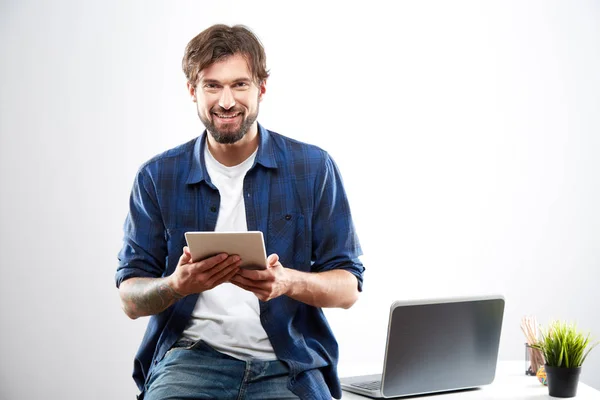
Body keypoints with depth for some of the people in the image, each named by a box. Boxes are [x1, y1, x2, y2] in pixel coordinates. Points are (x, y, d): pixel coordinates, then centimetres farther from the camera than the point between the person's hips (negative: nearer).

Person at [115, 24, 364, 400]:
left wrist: (288, 282, -18)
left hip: (288, 365, 0)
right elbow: (131, 300, 5)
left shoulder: (314, 168, 3)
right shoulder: (158, 177, 5)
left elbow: (348, 287, 3)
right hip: (191, 355, 0)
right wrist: (177, 285, -17)